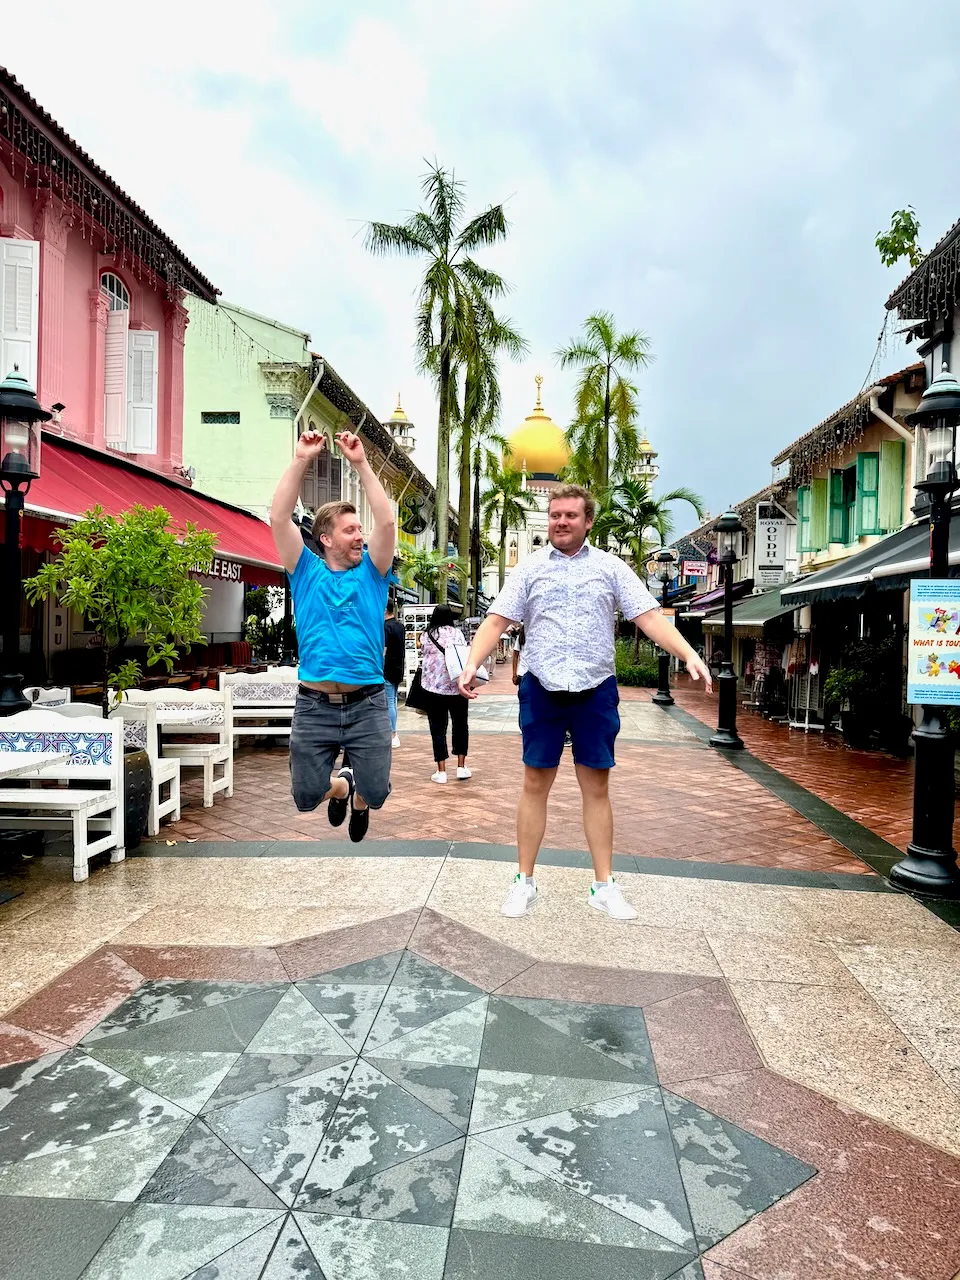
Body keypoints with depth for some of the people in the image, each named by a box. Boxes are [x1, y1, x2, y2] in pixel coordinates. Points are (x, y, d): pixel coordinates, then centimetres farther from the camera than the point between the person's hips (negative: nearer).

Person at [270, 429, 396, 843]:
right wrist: (301, 460, -8)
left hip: (367, 703, 0)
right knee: (306, 796, 3)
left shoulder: (371, 573, 7)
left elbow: (387, 522, -6)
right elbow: (279, 518, -4)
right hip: (315, 705, 0)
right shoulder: (306, 573, 6)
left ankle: (357, 798, 39)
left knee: (376, 793, -1)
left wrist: (361, 463, -7)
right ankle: (340, 786, 41)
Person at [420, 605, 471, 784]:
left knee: (438, 728, 5)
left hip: (434, 686, -1)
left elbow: (423, 658, 6)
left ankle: (441, 771, 4)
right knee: (460, 725, 15)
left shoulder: (426, 635, 0)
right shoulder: (457, 633, 1)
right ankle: (461, 767, 13)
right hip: (457, 685, 1)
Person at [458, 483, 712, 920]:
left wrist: (689, 655, -16)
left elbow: (649, 617, -2)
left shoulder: (610, 567, 4)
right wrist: (471, 665, -17)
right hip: (541, 689, 0)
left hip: (596, 691, 1)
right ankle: (524, 881, 18)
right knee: (535, 786, 6)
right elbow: (496, 621, -2)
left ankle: (604, 885, 19)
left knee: (597, 789, 8)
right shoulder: (529, 568, 4)